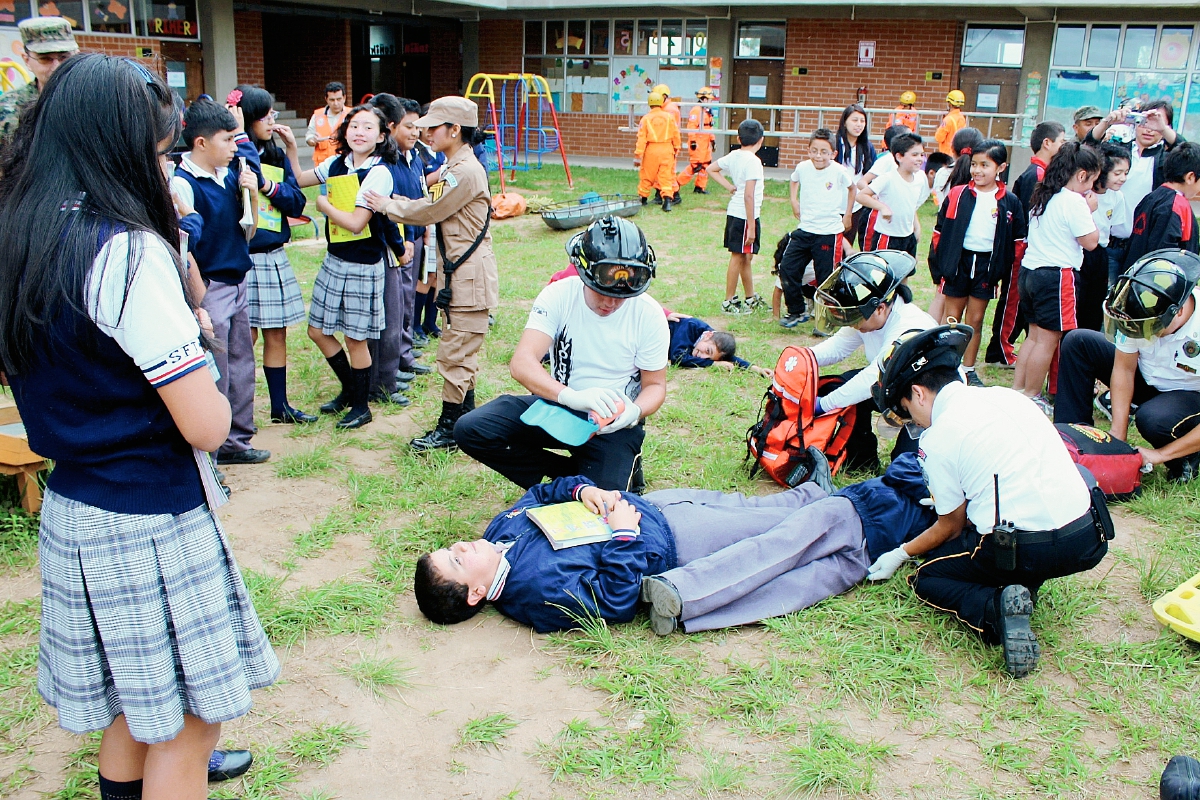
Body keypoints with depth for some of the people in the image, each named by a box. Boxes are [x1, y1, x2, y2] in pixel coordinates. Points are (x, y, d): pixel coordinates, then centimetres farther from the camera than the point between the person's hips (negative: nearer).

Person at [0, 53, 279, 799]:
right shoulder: (129, 253, -22)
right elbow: (207, 426, -23)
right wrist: (197, 350, -3)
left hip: (73, 508, 9)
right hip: (151, 523, -8)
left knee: (137, 690, 28)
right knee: (187, 717, 9)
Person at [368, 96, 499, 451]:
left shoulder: (466, 171, -18)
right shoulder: (452, 168, 15)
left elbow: (430, 211, -14)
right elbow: (432, 207, 14)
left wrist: (386, 205, -2)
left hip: (470, 275, -10)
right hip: (456, 273, 10)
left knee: (455, 354, -3)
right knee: (461, 353, 17)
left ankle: (449, 428, 6)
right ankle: (465, 417, 27)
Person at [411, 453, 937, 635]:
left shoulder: (500, 532, -4)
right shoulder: (540, 591, -29)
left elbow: (543, 492, 9)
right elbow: (616, 597, -28)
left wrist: (583, 490, -9)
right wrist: (623, 534, -24)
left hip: (651, 507, 7)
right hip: (669, 540, -7)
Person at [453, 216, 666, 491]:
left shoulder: (649, 315, -13)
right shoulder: (559, 295, -14)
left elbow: (655, 385, -2)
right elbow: (521, 363, -25)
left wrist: (634, 412, -28)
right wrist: (572, 396, -44)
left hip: (614, 421, -2)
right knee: (471, 430, -17)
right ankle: (570, 472, -3)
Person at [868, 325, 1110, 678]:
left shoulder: (938, 439, -5)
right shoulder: (1007, 395, 14)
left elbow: (951, 527, 7)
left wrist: (900, 554, 24)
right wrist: (950, 501, 42)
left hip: (1030, 551, -7)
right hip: (1091, 538, 7)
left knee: (927, 577, 17)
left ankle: (995, 609, -11)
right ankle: (1023, 588, 8)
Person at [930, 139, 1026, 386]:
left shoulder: (1009, 202, -1)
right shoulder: (958, 195, -4)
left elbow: (1017, 240, 5)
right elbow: (940, 231, -1)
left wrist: (1003, 268, -3)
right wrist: (939, 263, -7)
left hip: (987, 265, 1)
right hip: (958, 261, -1)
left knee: (975, 321, 10)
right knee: (951, 319, 6)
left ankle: (969, 370, 20)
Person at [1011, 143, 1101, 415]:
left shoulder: (1042, 197, 11)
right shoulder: (1074, 201, -14)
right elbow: (1090, 241, -12)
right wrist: (1091, 210, 0)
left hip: (1030, 270, 9)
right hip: (1057, 276, -9)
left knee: (1034, 335, 17)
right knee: (1047, 340, -1)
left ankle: (1017, 389, 20)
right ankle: (1030, 398, 5)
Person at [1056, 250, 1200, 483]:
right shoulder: (1140, 311, -23)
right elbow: (1124, 369, -13)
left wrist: (1161, 454, -28)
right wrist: (1118, 439, -18)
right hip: (1148, 379, 5)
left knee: (1153, 419, -38)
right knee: (1077, 342, -11)